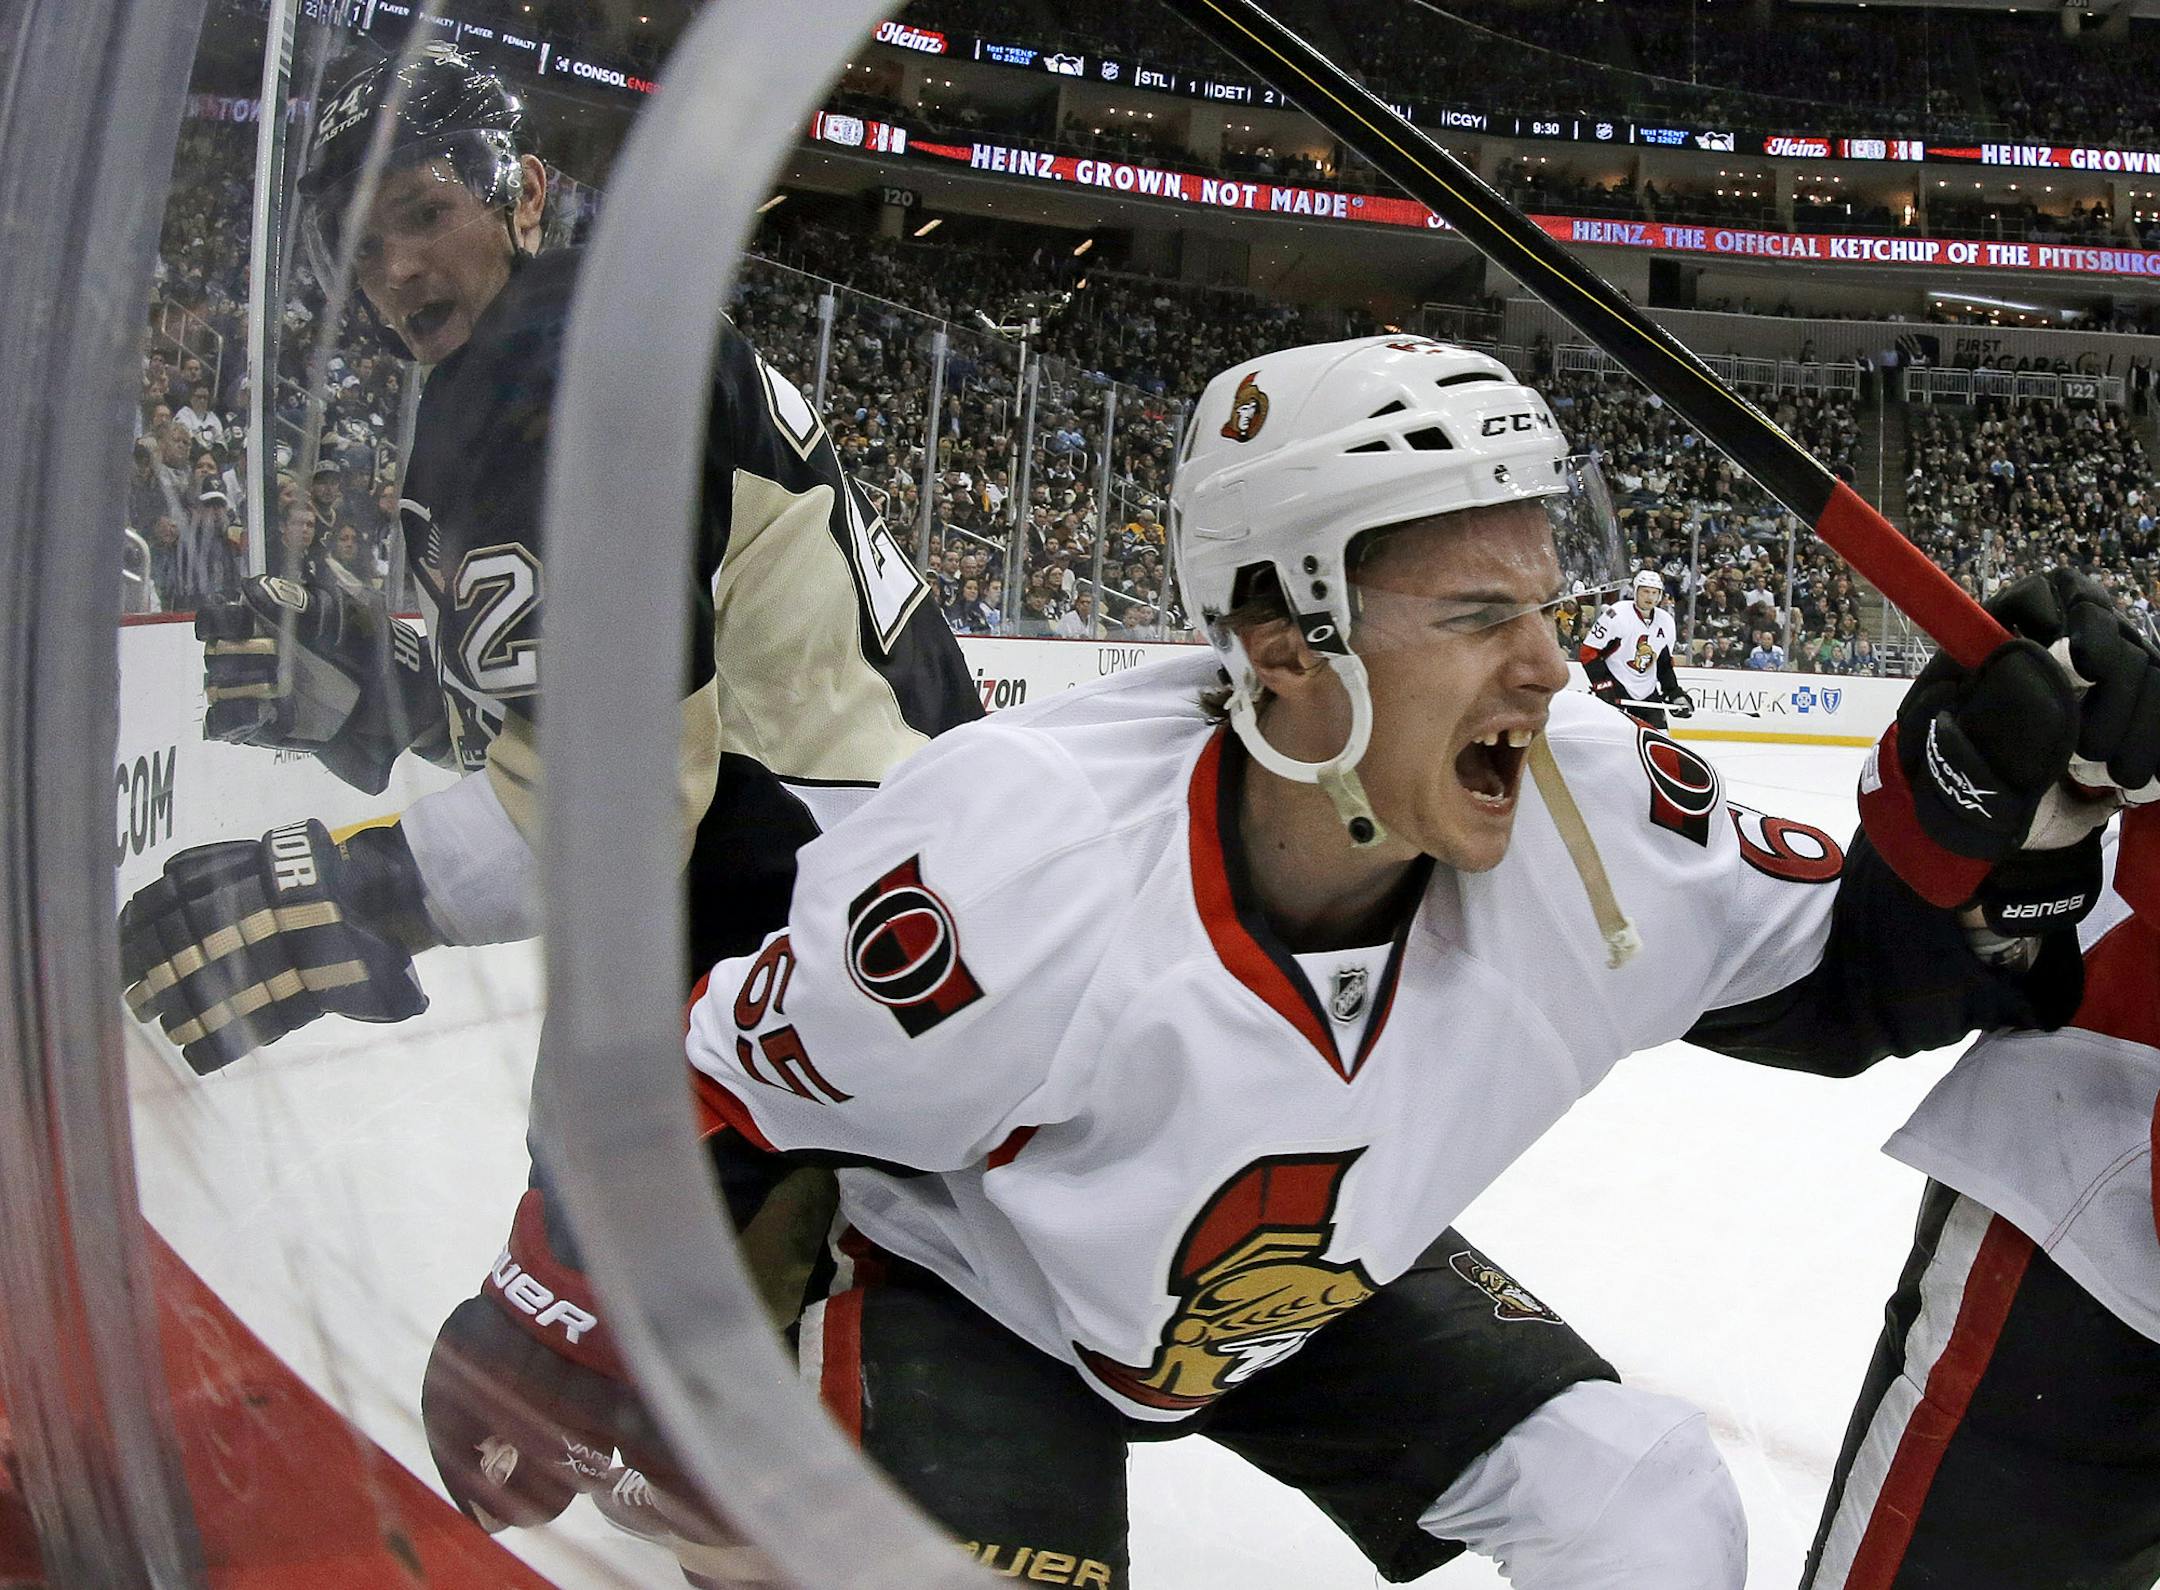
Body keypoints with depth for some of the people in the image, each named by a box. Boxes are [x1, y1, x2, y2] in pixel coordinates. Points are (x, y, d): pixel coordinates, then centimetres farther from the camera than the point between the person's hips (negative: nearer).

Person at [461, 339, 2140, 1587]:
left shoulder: (1594, 814, -25)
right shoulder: (1018, 866, -37)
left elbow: (1843, 978, -10)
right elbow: (699, 1100, -23)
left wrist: (1976, 801, -29)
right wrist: (546, 1349, -12)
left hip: (1312, 1275, 5)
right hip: (968, 1286, -4)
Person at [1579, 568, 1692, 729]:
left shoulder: (1666, 622, 5)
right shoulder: (1616, 615, -16)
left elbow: (1664, 663, 18)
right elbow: (1588, 652, -15)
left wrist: (1674, 693, 10)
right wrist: (1601, 684, -21)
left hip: (1647, 691, 6)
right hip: (1613, 684, -6)